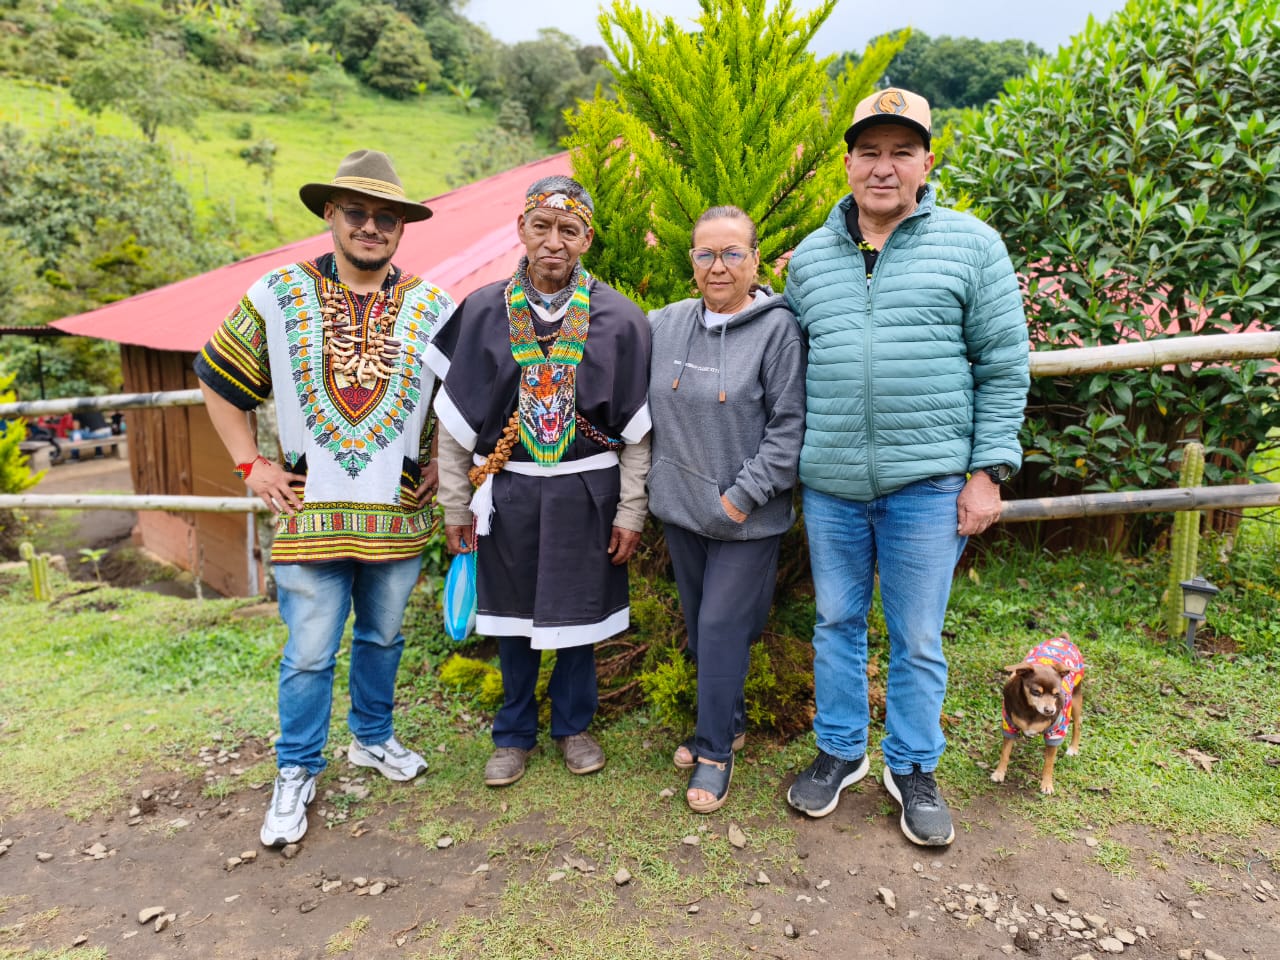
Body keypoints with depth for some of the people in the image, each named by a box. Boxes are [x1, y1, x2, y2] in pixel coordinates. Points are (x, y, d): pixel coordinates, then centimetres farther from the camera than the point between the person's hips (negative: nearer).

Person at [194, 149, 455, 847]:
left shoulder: (432, 309, 1)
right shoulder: (277, 297, -1)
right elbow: (218, 381, 7)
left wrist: (440, 460, 4)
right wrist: (250, 463, 1)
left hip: (398, 513, 2)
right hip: (310, 511, -1)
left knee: (383, 637, 17)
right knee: (308, 653, 5)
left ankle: (373, 738, 40)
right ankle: (296, 775, 25)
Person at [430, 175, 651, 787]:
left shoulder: (619, 318, -3)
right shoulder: (481, 312, -2)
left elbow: (637, 428, -2)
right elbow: (454, 420, 1)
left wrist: (630, 513, -3)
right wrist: (455, 508, 2)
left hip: (586, 491, 0)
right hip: (507, 489, 1)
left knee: (579, 611, 12)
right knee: (513, 613, 13)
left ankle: (572, 725, 35)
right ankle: (514, 733, 33)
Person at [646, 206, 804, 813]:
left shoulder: (778, 329, -11)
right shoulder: (665, 324, 5)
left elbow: (790, 426, -13)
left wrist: (742, 497, -14)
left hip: (747, 516, -5)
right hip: (681, 509, 6)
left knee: (721, 627, 0)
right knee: (698, 624, 16)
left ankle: (715, 750, 19)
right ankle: (727, 720, 37)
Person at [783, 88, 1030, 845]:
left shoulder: (971, 244, 1)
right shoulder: (811, 257, 10)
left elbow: (1004, 367, 0)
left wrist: (989, 470, -6)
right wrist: (790, 461, 9)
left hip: (927, 481, -3)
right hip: (830, 482, 3)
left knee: (917, 636, 8)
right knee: (837, 621, 14)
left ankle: (913, 768, 28)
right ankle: (841, 750, 33)